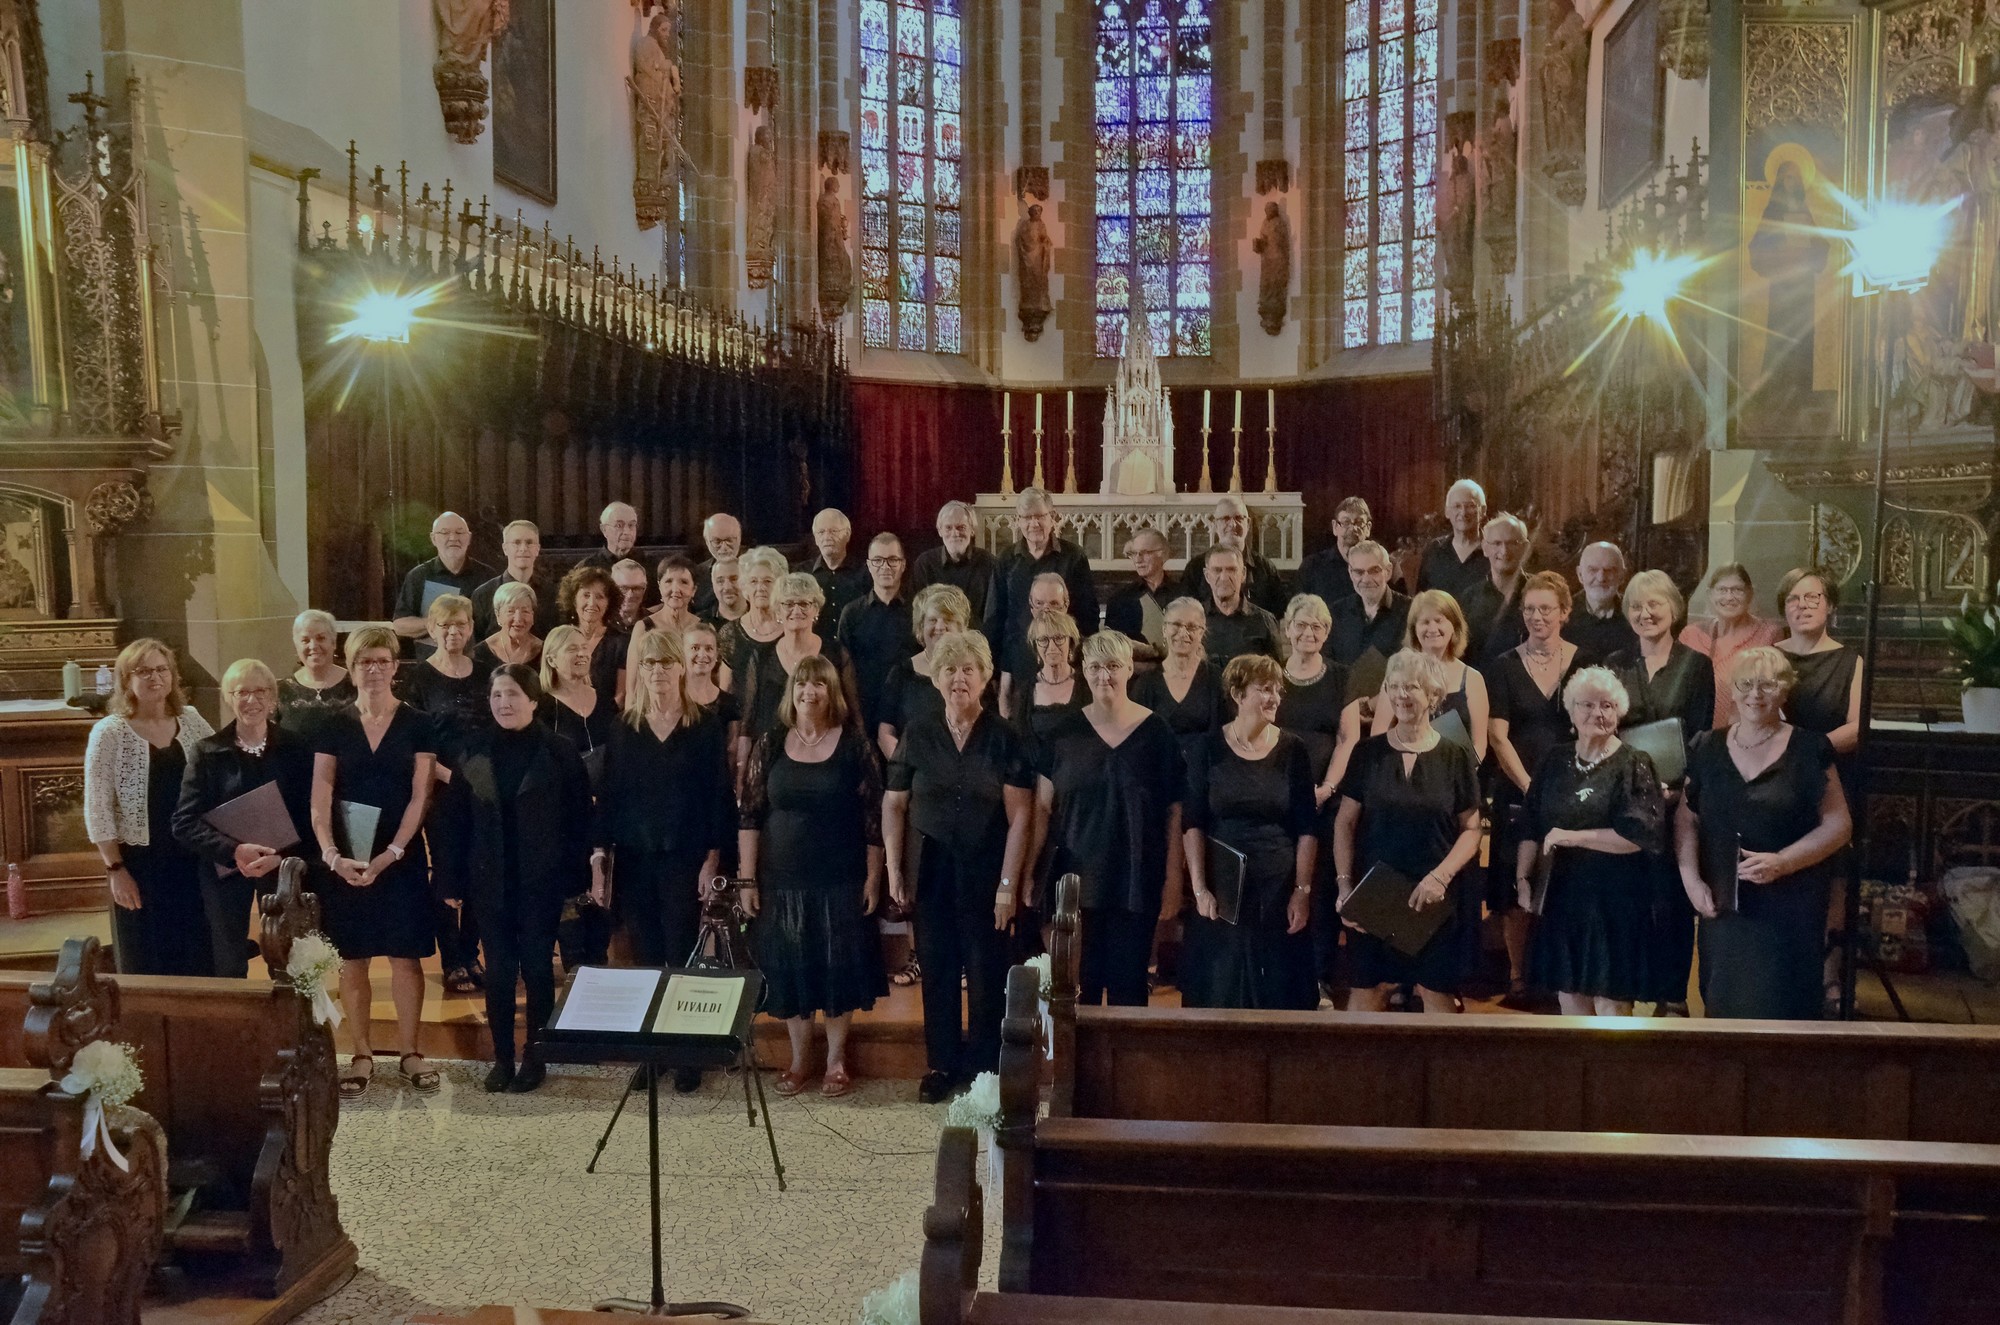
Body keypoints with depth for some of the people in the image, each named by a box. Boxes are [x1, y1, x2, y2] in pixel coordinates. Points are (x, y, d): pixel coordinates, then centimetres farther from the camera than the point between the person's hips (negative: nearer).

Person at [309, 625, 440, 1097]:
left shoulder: (417, 726, 0)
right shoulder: (334, 728, 4)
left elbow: (419, 797, -5)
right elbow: (320, 800, -2)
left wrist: (390, 855, -14)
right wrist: (333, 856, -17)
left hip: (400, 859, -1)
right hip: (345, 862, 1)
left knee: (406, 957, 2)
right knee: (351, 961, 6)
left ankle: (410, 1053, 13)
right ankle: (362, 1055, 16)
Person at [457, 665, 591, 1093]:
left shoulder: (559, 752, -4)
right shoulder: (476, 750, 3)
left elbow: (578, 818, -4)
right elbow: (461, 817, 3)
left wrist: (574, 880, -8)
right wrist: (456, 879, -2)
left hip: (541, 880, -2)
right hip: (490, 880, 2)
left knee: (537, 966, 5)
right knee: (498, 969, 6)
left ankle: (535, 1055, 17)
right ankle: (502, 1056, 17)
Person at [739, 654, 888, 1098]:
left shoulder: (854, 745, -4)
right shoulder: (770, 744, 1)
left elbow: (874, 817, -2)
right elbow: (749, 816, 1)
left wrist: (873, 877, -5)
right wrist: (748, 880, -2)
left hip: (841, 880, -1)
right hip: (782, 880, 2)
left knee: (839, 968, 5)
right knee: (788, 970, 8)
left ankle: (836, 1060, 21)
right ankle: (798, 1059, 25)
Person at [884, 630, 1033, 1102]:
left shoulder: (1003, 737, -6)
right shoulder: (918, 733, 1)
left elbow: (1020, 815, -8)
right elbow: (894, 804, 4)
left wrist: (1008, 884, -11)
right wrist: (894, 869, -2)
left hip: (986, 872, -2)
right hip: (931, 872, 2)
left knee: (987, 973, 4)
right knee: (936, 969, 8)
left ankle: (984, 1070, 19)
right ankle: (941, 1064, 22)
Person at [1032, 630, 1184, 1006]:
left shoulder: (1155, 732, -2)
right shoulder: (1064, 733, 3)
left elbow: (1175, 811, -1)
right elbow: (1042, 808, 5)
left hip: (1136, 883, -1)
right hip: (1075, 880, 1)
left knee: (1127, 987, 5)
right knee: (1078, 988, 5)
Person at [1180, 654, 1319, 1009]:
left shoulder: (1292, 750, 3)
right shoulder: (1208, 747, 0)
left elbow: (1307, 829, 2)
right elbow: (1192, 823, -2)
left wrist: (1302, 891, -5)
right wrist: (1199, 888, -9)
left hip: (1278, 890, 1)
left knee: (1280, 994, 3)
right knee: (1218, 995, 4)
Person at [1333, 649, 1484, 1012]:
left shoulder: (1455, 757, 1)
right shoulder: (1368, 753, 2)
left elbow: (1471, 829, 1)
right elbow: (1345, 823, 3)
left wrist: (1441, 876, -14)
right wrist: (1344, 884, -6)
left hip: (1434, 899, 0)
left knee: (1438, 991, 5)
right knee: (1365, 990, 3)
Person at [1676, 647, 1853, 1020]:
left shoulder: (1809, 749, -2)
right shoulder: (1708, 748, 8)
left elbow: (1838, 825, -2)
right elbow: (1687, 821, 9)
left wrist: (1782, 862, -15)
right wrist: (1691, 879, -5)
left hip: (1789, 908, -3)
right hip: (1722, 906, 3)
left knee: (1782, 1012, -3)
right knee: (1723, 1004, 5)